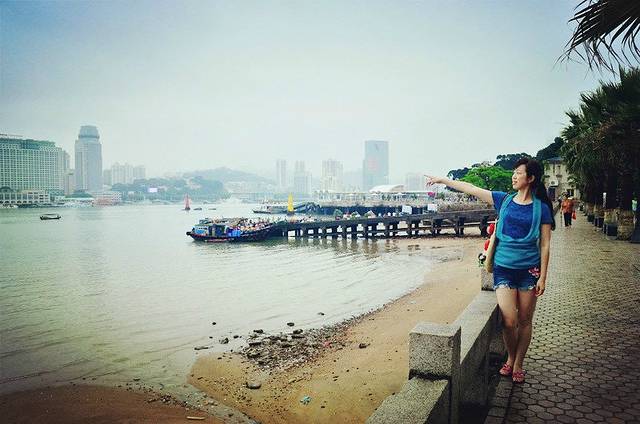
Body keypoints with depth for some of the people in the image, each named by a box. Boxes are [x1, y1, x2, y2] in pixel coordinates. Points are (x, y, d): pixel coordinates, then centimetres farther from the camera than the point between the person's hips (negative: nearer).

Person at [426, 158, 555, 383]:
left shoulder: (541, 208, -3)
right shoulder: (504, 200, 4)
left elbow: (544, 245, -3)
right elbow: (471, 189, 5)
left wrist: (542, 277, -6)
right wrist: (442, 180, 5)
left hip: (529, 270, -1)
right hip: (503, 267, 1)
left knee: (525, 320, 8)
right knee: (509, 321, -5)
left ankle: (518, 364, 26)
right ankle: (510, 358, 22)